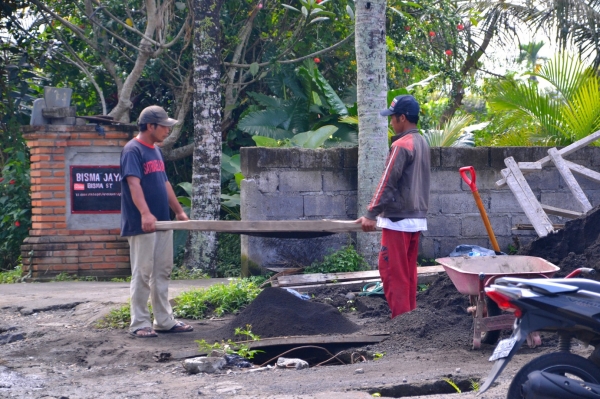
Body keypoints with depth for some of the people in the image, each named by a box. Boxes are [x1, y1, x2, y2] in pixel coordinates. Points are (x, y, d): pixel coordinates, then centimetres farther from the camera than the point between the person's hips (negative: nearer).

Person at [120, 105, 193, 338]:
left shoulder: (156, 151, 16)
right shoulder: (133, 150, -12)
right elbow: (133, 183, -24)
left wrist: (179, 211, 25)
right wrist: (145, 213, -36)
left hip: (162, 223, 9)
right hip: (141, 225, -9)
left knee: (162, 273, 11)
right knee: (142, 274, -4)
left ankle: (164, 321, 18)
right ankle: (139, 324, 2)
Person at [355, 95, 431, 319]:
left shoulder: (401, 145, -15)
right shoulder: (422, 144, 13)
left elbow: (387, 183, -17)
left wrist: (371, 214, -14)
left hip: (398, 219, -9)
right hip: (416, 217, 9)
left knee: (392, 271, -5)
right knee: (408, 271, 12)